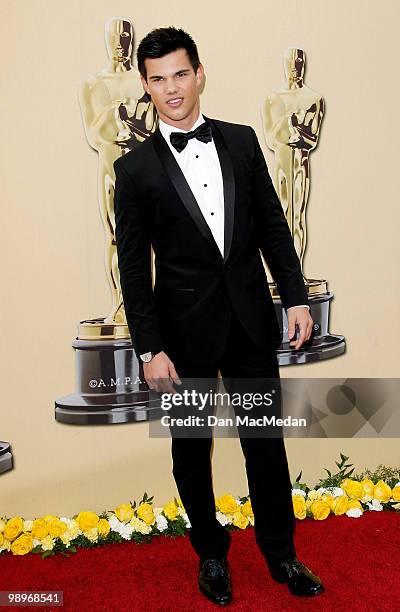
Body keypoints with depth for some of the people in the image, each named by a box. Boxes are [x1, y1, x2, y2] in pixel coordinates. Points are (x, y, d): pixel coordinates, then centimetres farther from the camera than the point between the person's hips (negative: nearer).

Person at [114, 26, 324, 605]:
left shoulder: (241, 140, 4)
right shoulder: (135, 168, -5)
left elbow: (273, 224, 7)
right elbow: (134, 267, -5)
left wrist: (296, 296, 1)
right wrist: (150, 349, -9)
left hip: (252, 319, 2)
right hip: (186, 329, -2)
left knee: (266, 440, 12)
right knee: (192, 447, 13)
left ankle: (280, 551, 33)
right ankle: (211, 553, 36)